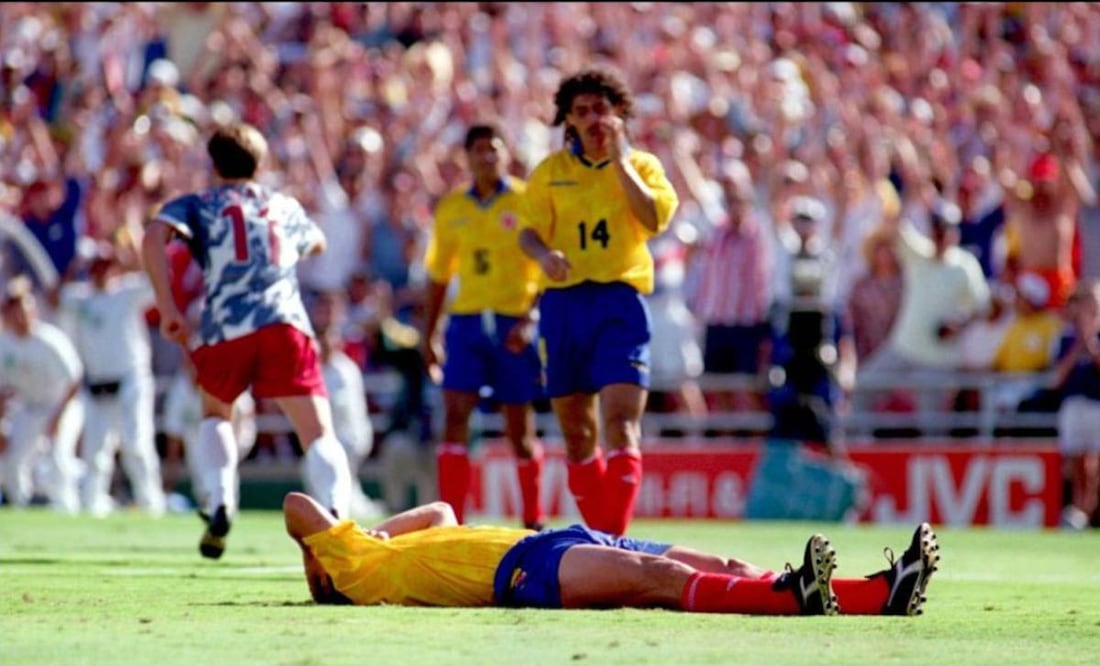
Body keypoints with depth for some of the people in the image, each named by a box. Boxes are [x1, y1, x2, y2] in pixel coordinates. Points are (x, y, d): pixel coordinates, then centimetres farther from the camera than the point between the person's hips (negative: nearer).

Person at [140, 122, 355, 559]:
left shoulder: (195, 205, 19)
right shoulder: (285, 208, 28)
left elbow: (154, 238, -2)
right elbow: (316, 243, 50)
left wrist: (167, 308, -2)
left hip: (225, 329, 0)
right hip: (285, 325, 0)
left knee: (215, 414, 28)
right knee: (319, 435, -5)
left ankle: (219, 506, 8)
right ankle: (335, 515, -31)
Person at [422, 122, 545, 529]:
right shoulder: (451, 208, 10)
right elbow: (439, 275, 17)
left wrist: (530, 319, -16)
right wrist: (429, 335, 14)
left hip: (515, 323, -3)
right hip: (466, 319, 3)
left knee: (520, 427, 5)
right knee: (455, 413, -11)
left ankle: (534, 521, 20)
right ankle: (452, 521, -14)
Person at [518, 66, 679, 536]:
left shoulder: (641, 165, 6)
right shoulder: (550, 171, 10)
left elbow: (655, 219, -10)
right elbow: (529, 231, 4)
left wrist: (620, 161, -10)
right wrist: (544, 254, -19)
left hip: (620, 300, -3)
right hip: (563, 301, 3)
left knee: (620, 422, -16)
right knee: (575, 430, 7)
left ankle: (614, 537, -23)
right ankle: (595, 534, 18)